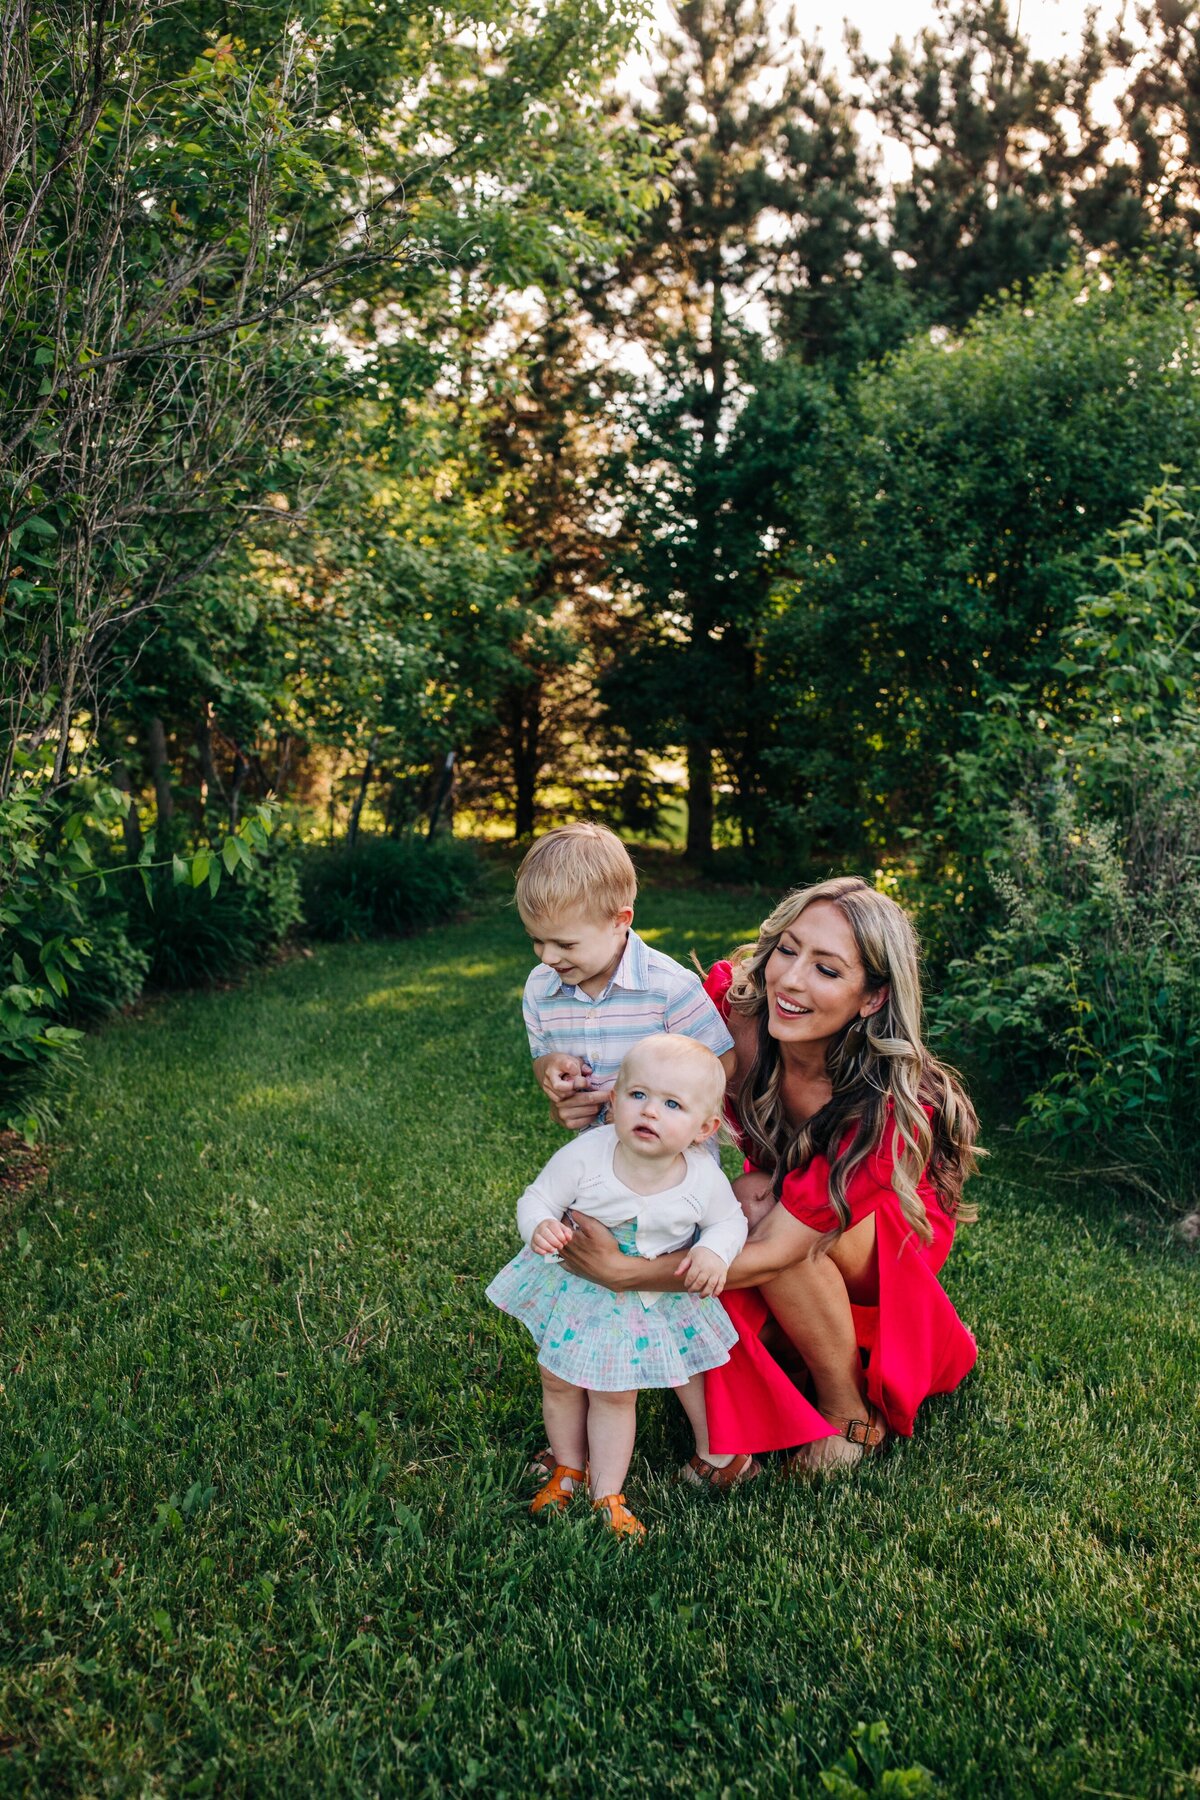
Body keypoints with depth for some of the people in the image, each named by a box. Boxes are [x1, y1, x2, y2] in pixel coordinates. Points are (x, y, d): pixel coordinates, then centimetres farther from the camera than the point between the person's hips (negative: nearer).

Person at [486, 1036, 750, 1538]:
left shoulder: (704, 1179, -23)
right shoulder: (584, 1156, -29)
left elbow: (730, 1221, -4)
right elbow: (536, 1199, -18)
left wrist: (713, 1251, -25)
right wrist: (540, 1228, -40)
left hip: (653, 1302, 0)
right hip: (575, 1288, 1)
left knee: (615, 1394, 12)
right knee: (559, 1382, 16)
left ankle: (607, 1494, 32)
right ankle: (568, 1470, 42)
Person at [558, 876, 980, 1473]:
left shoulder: (892, 1103, -38)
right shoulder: (735, 1004, -28)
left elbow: (777, 1251, -37)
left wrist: (622, 1274, -46)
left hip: (893, 1229, -4)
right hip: (783, 1190, 4)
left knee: (755, 1205, -33)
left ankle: (853, 1410, -12)